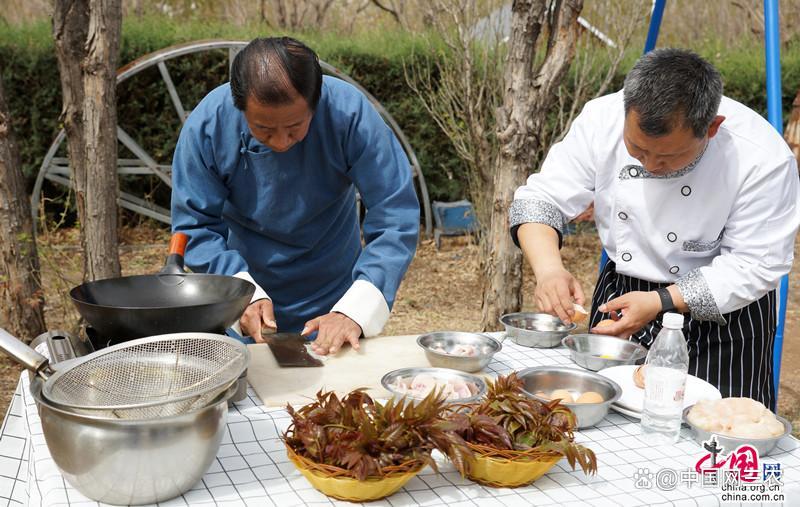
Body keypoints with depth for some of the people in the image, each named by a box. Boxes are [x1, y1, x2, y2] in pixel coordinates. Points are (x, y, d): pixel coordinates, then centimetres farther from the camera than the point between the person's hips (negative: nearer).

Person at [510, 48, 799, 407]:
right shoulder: (602, 119, -18)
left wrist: (660, 302, -30)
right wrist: (548, 268, -32)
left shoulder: (764, 158, -27)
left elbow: (756, 265, -21)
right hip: (619, 295, 3)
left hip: (720, 313, -3)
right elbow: (540, 200, -13)